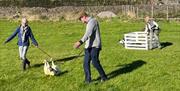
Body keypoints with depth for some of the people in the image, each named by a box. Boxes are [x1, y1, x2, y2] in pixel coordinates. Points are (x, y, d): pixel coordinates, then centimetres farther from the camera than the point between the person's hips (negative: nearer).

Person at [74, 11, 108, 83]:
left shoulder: (92, 21, -12)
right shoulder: (89, 23, 20)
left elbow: (88, 33, -28)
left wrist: (80, 42, -40)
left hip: (94, 46, -10)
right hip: (89, 46, 10)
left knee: (95, 62, -10)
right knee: (86, 63, 4)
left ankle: (104, 77, 7)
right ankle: (88, 79, 10)